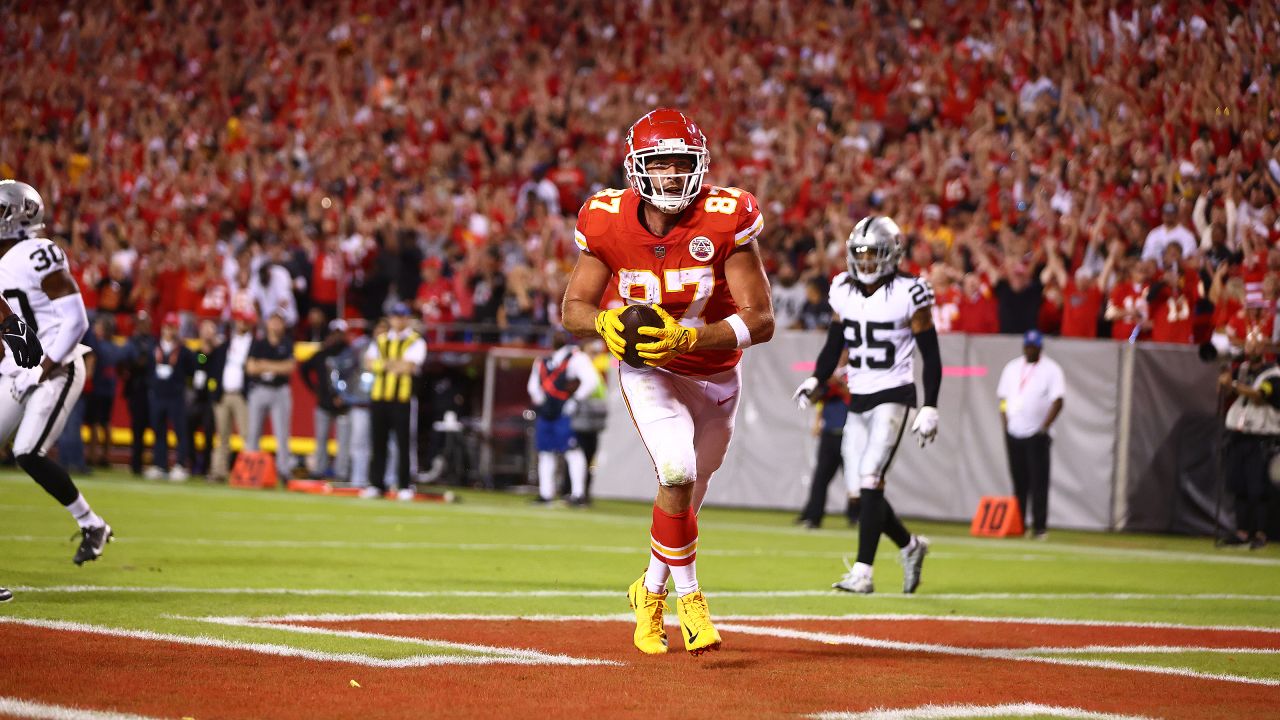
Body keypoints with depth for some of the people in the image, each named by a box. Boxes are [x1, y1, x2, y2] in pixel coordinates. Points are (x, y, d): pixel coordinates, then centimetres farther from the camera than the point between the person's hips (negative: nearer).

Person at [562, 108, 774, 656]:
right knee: (678, 472, -25)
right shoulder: (608, 224, -18)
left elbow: (761, 321, -23)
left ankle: (652, 590, 42)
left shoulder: (725, 221, -24)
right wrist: (604, 323, -29)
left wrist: (688, 337, -36)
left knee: (687, 490, 16)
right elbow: (573, 308, -6)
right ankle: (688, 598, -4)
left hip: (715, 374, 2)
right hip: (646, 368, -1)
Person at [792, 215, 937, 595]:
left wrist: (930, 408, -11)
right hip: (858, 399, 6)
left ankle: (862, 573, -16)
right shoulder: (844, 291, 6)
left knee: (870, 481, -16)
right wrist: (815, 381, 0)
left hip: (894, 396, -6)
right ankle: (910, 545, 28)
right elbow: (834, 343, 17)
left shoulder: (908, 294, -10)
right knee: (862, 489, 5)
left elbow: (931, 356, -6)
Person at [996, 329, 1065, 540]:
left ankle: (1039, 528, -7)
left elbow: (1057, 401, -7)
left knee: (1038, 482, -8)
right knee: (1019, 482, 7)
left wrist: (1045, 427, -14)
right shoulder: (1012, 368, 13)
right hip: (1014, 434, 4)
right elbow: (1003, 398, 16)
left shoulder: (1051, 369, -2)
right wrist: (1004, 424, 5)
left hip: (1037, 435, -4)